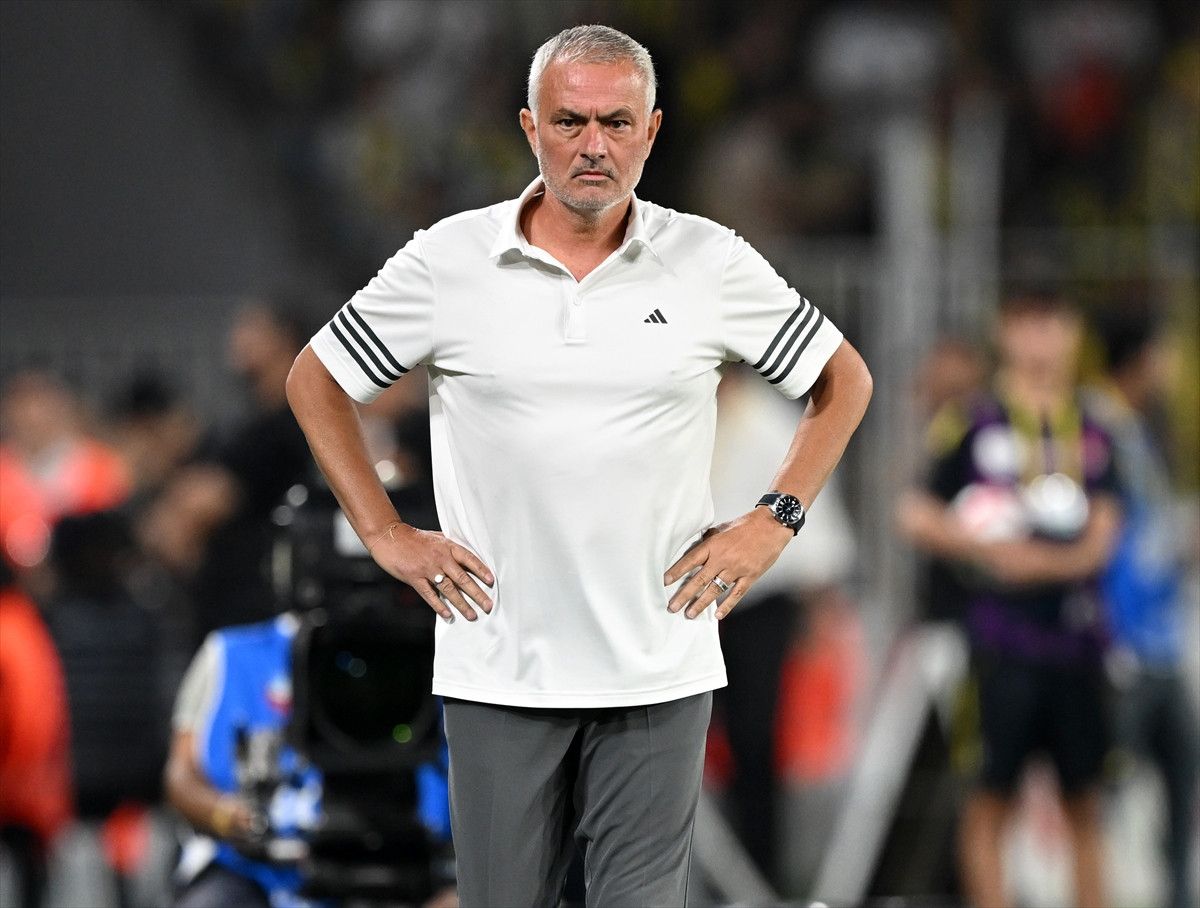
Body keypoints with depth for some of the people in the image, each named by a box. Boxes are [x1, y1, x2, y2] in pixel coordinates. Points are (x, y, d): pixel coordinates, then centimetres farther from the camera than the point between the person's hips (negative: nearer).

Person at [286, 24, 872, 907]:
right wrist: (386, 534, 5)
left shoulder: (713, 264, 1)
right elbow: (315, 382, 11)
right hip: (500, 674, 0)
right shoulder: (449, 261, 0)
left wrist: (772, 522, 4)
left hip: (658, 670, 0)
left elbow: (845, 381, 13)